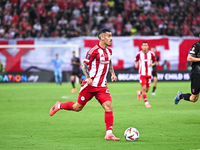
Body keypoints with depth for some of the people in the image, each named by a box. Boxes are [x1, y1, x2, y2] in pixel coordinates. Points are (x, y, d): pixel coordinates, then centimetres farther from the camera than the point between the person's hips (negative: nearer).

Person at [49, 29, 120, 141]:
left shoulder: (109, 51, 9)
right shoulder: (94, 51, -15)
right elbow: (84, 65, -12)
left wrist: (113, 73, 13)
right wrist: (88, 77, -26)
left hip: (102, 86, 6)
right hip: (90, 85, -5)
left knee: (109, 107, -12)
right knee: (78, 107, 7)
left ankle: (109, 134, -11)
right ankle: (59, 106, 35)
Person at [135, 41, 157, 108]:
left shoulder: (151, 54, 1)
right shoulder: (139, 54, -2)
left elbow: (155, 61, 12)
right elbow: (136, 61, 12)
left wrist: (152, 64, -9)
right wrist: (136, 64, -10)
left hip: (149, 74, 2)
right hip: (142, 73, -2)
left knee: (147, 89, 7)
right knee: (144, 88, -13)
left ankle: (139, 93, 41)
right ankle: (146, 102, -3)